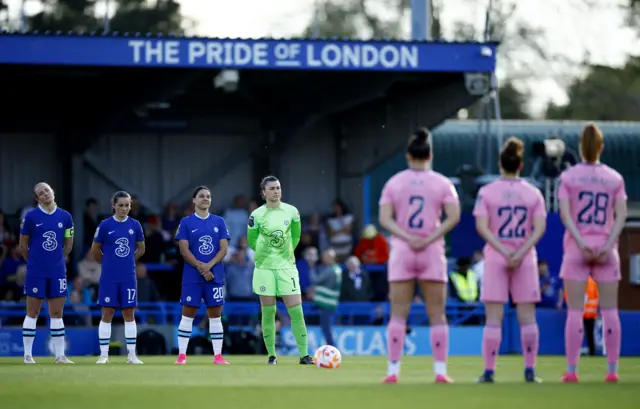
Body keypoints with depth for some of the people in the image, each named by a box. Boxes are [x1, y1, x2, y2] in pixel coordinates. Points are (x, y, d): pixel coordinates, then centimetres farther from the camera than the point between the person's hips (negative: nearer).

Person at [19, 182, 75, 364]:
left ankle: (60, 355, 9)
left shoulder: (65, 217, 4)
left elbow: (68, 244, 14)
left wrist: (58, 260, 11)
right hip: (36, 272, -3)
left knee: (57, 313, 5)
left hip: (57, 272, 3)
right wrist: (33, 262, 8)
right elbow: (23, 245, 3)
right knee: (32, 313, 1)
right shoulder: (31, 216, -5)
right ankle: (27, 355, 6)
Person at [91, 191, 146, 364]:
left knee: (129, 314, 4)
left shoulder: (135, 225, 2)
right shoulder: (105, 225, -5)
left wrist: (127, 261, 12)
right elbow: (95, 250, 5)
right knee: (107, 314, 0)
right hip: (109, 277, -2)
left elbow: (141, 249, 14)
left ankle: (132, 355, 9)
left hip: (128, 277, 2)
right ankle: (103, 355, 6)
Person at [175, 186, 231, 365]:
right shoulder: (186, 222, 2)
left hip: (215, 275, 2)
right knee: (188, 314, -2)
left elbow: (224, 249, 2)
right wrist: (200, 267, -14)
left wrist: (209, 266, -13)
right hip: (192, 276, -2)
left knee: (215, 315, 2)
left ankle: (218, 355, 5)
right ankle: (182, 355, 1)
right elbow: (184, 250, -4)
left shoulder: (219, 222, 8)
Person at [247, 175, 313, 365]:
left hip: (287, 266, 1)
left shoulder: (291, 212, -1)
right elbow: (251, 240, 7)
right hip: (264, 267, -1)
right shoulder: (257, 215, -6)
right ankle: (271, 354, 11)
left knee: (296, 310, -6)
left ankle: (304, 354, -4)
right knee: (268, 312, 2)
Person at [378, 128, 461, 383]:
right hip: (432, 253, -1)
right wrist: (429, 238, -10)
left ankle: (393, 371, -1)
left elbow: (384, 219, -6)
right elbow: (453, 216, -9)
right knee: (437, 315, 4)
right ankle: (440, 371, -1)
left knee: (398, 314, 3)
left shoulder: (394, 183, 4)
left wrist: (407, 238, -10)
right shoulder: (442, 183, 2)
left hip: (402, 251, 1)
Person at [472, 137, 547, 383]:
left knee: (493, 318, -1)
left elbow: (481, 226, -11)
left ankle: (489, 371, -4)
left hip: (495, 259, -1)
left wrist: (503, 251, -12)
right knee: (527, 317, 4)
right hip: (525, 260, 1)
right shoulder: (533, 193, 2)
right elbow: (539, 227, -7)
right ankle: (530, 370, 0)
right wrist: (521, 252, -12)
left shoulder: (486, 192, -2)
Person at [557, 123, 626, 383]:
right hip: (605, 247, 1)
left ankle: (571, 370, -4)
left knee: (575, 311, -1)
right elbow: (621, 216, -4)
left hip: (577, 247, -1)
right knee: (609, 310, 4)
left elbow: (565, 214, -9)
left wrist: (581, 244, -14)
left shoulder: (568, 177, 1)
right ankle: (612, 369, 1)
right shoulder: (615, 178, 5)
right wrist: (608, 246, -10)